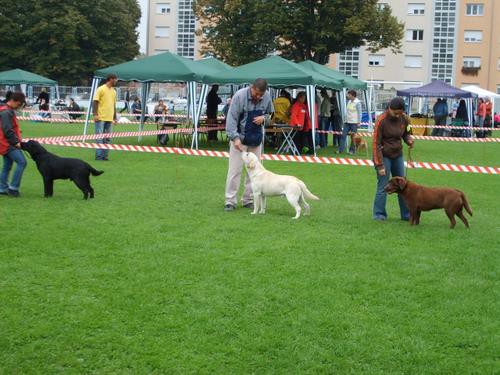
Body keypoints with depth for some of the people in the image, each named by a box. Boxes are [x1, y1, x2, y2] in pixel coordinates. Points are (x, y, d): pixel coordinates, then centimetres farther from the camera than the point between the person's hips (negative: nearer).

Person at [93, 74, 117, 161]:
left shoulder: (114, 91, 16)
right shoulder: (101, 89, -5)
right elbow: (95, 102, -7)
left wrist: (115, 117, 18)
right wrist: (95, 114, -15)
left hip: (109, 118, 7)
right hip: (101, 118, -7)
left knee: (108, 138, 6)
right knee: (99, 137, -6)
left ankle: (105, 156, 10)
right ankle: (98, 156, -3)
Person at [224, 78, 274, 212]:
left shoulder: (267, 97, -5)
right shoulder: (240, 96, -18)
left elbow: (270, 114, 11)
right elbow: (231, 118, -18)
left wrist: (264, 118, -13)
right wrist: (235, 137, -27)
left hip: (256, 139, 4)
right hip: (240, 137, -4)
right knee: (235, 170, -5)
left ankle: (248, 200, 17)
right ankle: (230, 201, 0)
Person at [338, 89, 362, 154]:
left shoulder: (357, 103, -10)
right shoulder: (349, 102, 10)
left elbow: (360, 112, -9)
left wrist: (358, 122, -12)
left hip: (354, 122, -7)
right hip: (347, 122, 7)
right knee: (343, 135, 1)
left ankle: (352, 150, 11)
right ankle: (340, 150, 2)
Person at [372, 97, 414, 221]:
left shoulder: (404, 119, -4)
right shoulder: (381, 121, -18)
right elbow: (376, 143, -17)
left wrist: (409, 140, -10)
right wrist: (379, 165, -19)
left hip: (397, 155, 5)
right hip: (384, 155, -5)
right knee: (383, 186, -3)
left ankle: (406, 214, 16)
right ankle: (379, 215, 9)